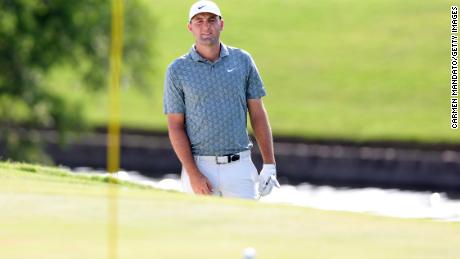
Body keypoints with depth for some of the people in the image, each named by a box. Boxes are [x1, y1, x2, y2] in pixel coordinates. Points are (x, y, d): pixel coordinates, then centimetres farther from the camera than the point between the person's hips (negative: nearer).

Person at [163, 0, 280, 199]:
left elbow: (258, 115, 9)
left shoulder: (242, 61, 7)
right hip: (199, 167, -1)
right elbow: (175, 126, -2)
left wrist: (269, 165, 3)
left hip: (239, 167, 1)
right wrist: (193, 174, -12)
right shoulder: (177, 70, 1)